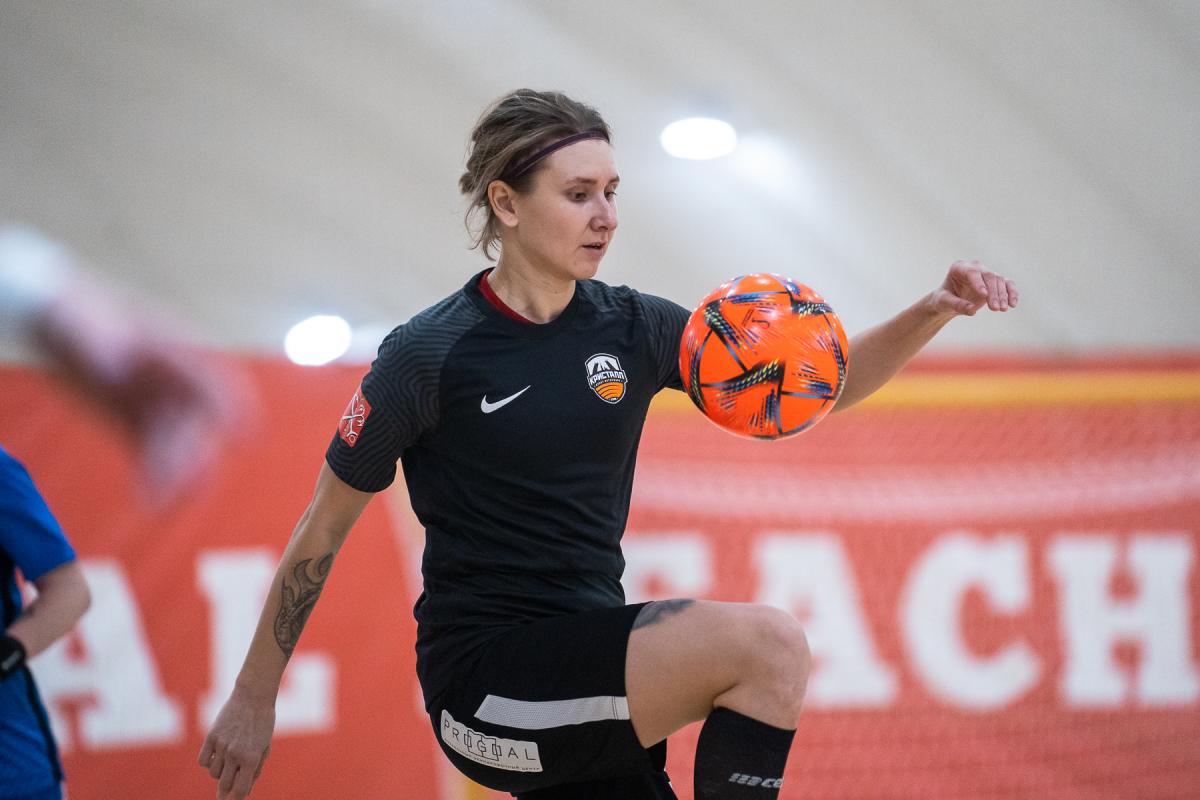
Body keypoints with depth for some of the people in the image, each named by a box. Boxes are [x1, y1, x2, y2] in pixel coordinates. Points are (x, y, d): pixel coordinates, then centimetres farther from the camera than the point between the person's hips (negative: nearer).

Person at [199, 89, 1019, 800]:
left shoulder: (632, 328, 5)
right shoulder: (428, 356, -10)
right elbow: (323, 529, -1)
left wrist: (934, 311, -10)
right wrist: (253, 699, 2)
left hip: (588, 677, 7)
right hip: (482, 677, -7)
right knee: (767, 643, -24)